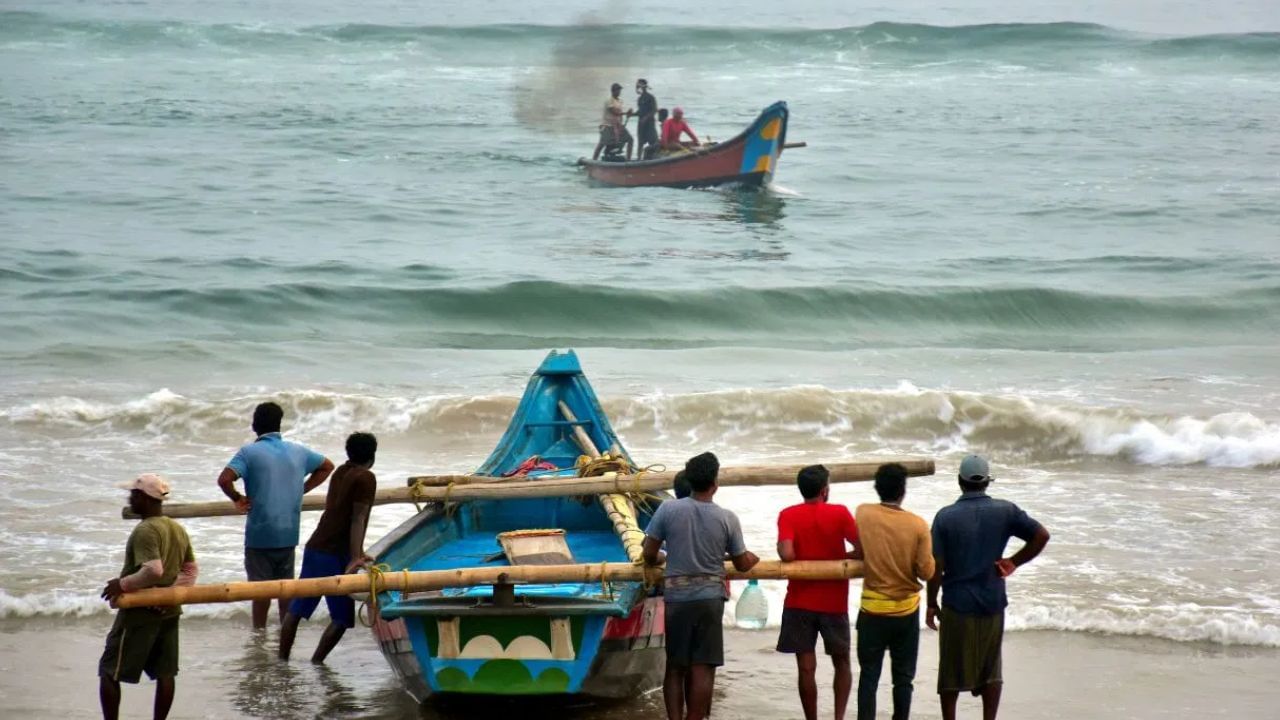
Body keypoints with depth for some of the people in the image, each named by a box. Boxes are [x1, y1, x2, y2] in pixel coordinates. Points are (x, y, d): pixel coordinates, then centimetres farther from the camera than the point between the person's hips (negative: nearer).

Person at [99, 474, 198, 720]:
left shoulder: (145, 531, -19)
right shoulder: (178, 530, 9)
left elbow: (153, 570, -30)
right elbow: (191, 569, 12)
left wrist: (122, 584, -19)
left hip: (140, 613, -8)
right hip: (169, 612, 8)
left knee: (109, 672, 1)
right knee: (165, 673, 10)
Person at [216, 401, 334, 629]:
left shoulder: (250, 452, -9)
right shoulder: (298, 451, 6)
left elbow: (224, 479, -22)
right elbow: (327, 466, 21)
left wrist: (237, 499, -5)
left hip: (260, 533, -4)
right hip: (289, 533, 4)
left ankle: (259, 630, 8)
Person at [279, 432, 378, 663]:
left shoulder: (341, 472, 17)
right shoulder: (365, 478, -8)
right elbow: (357, 519, -17)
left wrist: (356, 554, 33)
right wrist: (354, 559, -23)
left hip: (314, 549, 8)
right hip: (335, 556, -8)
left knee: (296, 609, 10)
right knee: (341, 617, -1)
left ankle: (282, 659, 13)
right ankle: (315, 663, -5)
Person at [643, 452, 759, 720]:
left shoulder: (668, 509, -5)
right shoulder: (727, 518, -4)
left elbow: (649, 554, -1)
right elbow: (742, 564, 5)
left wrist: (658, 560, 23)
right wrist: (753, 558, 28)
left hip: (676, 598, 1)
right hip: (709, 598, -1)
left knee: (675, 667, 8)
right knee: (702, 668, 1)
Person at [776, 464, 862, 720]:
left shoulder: (788, 516, -5)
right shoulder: (839, 513, -6)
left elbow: (786, 555, -17)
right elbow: (862, 550, -9)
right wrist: (838, 557, 9)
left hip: (800, 602, 0)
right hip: (834, 602, 0)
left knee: (806, 667, 2)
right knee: (841, 663, 16)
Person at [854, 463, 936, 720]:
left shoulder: (863, 514, -9)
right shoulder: (917, 525, -12)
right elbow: (926, 572, -9)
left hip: (872, 609, 0)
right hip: (906, 610, 0)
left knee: (869, 675, 5)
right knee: (903, 677, 10)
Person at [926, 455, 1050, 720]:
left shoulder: (946, 516, -8)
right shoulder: (1005, 511, -3)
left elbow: (936, 566, -8)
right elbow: (1041, 535, -6)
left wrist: (931, 604, 2)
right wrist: (1013, 563, 2)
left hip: (957, 606, -2)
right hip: (992, 604, 2)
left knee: (952, 671, 9)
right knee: (990, 671, 13)